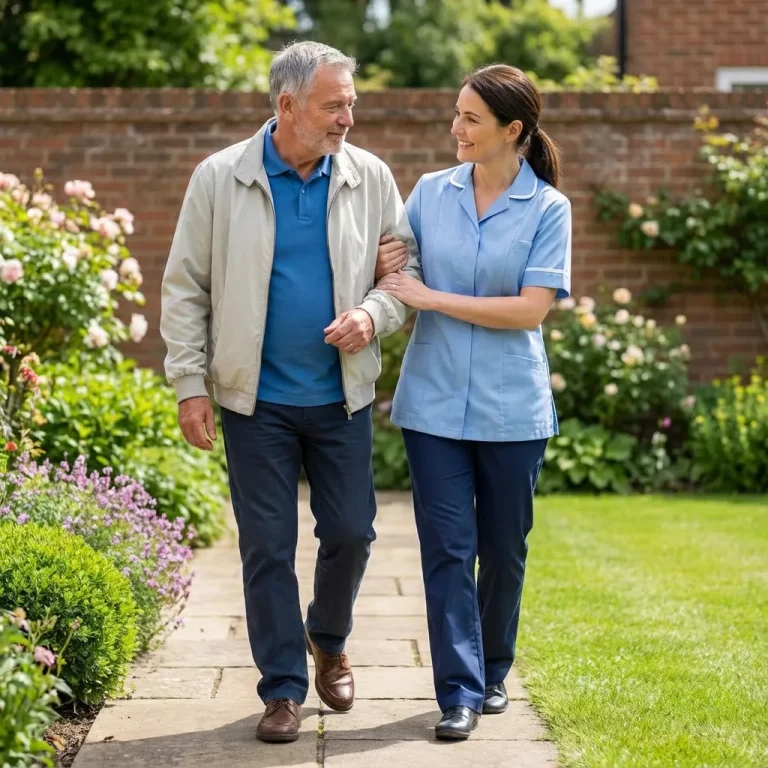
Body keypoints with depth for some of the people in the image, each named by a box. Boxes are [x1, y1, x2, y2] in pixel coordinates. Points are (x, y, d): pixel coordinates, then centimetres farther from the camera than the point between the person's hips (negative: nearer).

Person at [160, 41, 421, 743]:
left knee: (351, 533, 8)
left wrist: (374, 314, -16)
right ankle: (284, 688, 16)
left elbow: (409, 266, 5)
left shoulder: (370, 177, -1)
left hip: (342, 395, 2)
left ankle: (328, 641, 36)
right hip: (256, 398, -2)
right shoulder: (220, 179, -6)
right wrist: (190, 385, -7)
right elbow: (185, 289, -3)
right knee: (267, 546, 3)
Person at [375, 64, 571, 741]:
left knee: (504, 549, 11)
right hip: (435, 401, 1)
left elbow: (531, 308, -14)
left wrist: (432, 298, -16)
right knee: (447, 548, -2)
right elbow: (398, 282, 14)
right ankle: (459, 692, 4)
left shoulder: (548, 208, -4)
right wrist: (385, 270, -10)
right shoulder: (431, 192, 4)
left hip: (511, 407, -1)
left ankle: (493, 674, 30)